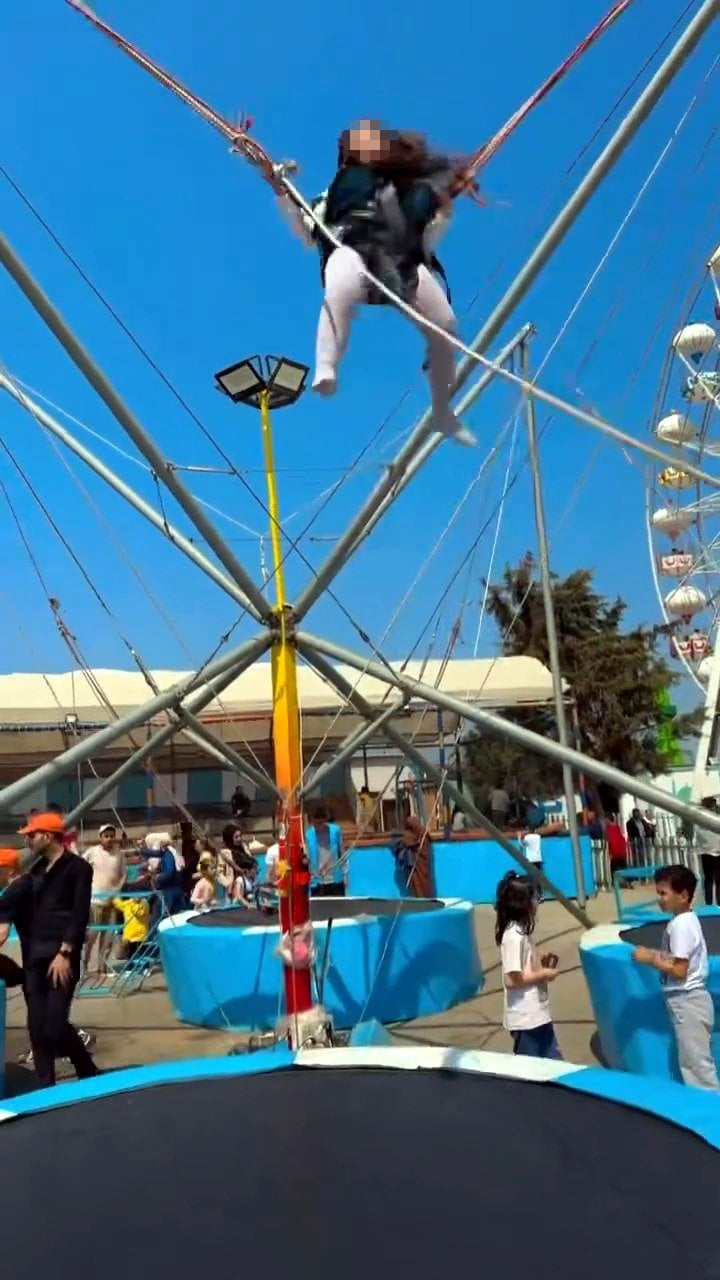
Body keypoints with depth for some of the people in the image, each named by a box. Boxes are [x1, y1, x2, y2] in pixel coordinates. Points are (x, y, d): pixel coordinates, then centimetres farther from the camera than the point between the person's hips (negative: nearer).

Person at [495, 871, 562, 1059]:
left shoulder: (522, 932, 9)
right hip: (525, 1018, -9)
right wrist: (543, 975, -15)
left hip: (538, 1014, 9)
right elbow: (511, 979, -24)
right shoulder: (514, 936, -20)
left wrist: (542, 963, 6)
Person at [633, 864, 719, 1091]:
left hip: (687, 1001, -10)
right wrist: (655, 954, 6)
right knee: (693, 1061, 17)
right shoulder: (686, 919, 9)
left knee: (697, 1063, -1)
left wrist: (650, 959, -16)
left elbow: (679, 970, -24)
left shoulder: (680, 925, -21)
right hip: (687, 999, 10)